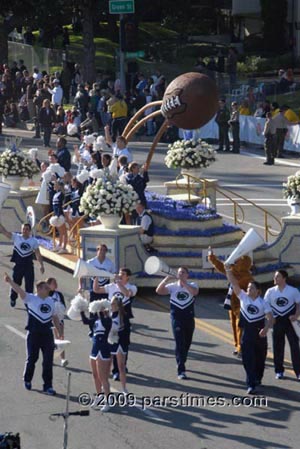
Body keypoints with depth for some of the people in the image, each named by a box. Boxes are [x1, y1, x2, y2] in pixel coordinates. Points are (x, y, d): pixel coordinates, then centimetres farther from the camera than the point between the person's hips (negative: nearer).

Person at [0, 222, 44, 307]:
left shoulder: (34, 241, -2)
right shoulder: (16, 237, -5)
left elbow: (38, 254, 4)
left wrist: (41, 265, 0)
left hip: (29, 266, 0)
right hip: (18, 265, 0)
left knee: (29, 284, 3)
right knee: (15, 283, 11)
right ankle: (13, 299, 32)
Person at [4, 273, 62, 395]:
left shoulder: (51, 301, 10)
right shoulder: (30, 298, -5)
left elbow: (54, 317, 20)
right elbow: (19, 291, -21)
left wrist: (59, 331, 21)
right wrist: (10, 281, -36)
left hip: (47, 333, 4)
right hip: (34, 334, -4)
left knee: (48, 360, -1)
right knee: (32, 358, 7)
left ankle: (48, 386, 5)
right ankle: (27, 381, 30)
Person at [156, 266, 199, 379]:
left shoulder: (192, 285, 1)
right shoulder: (172, 286, 1)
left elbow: (195, 292, -23)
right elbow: (159, 291, -13)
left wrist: (183, 282, -30)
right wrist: (166, 279, -26)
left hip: (189, 318, 2)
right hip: (177, 318, -2)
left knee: (187, 343, 14)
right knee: (180, 343, -11)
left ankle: (181, 364, 38)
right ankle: (181, 370, -12)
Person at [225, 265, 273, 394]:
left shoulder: (263, 303, -5)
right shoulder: (243, 297, -2)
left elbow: (270, 317, -13)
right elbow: (234, 283, -6)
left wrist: (266, 329, -30)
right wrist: (228, 271, -14)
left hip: (259, 333, 0)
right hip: (246, 333, 0)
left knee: (260, 358, 14)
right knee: (248, 359, -6)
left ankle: (257, 379, 37)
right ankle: (251, 384, -6)